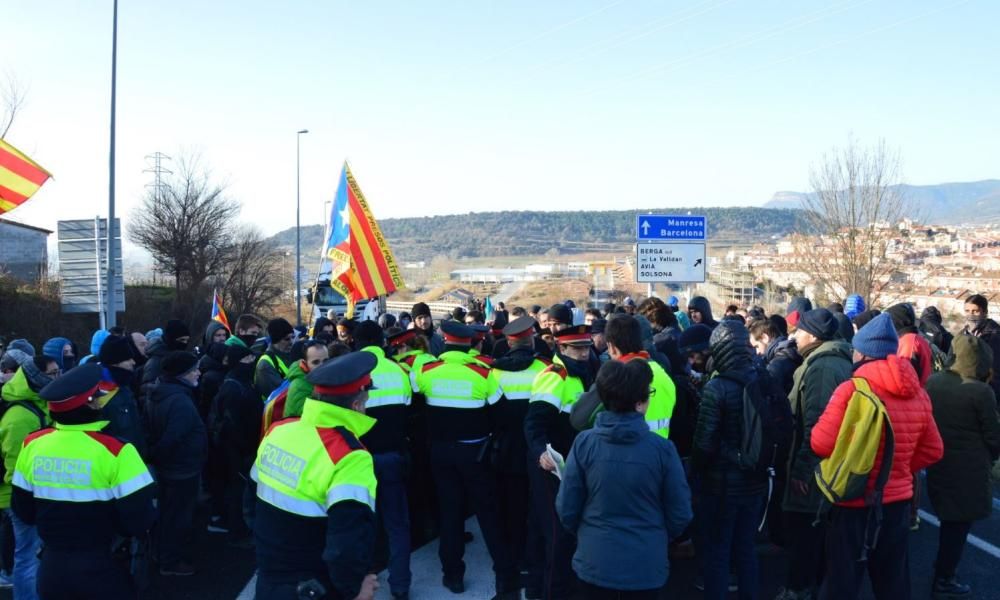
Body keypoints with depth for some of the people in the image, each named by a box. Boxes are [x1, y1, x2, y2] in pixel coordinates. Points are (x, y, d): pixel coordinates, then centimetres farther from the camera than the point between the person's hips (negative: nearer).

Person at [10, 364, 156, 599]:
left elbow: (23, 511, 6)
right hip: (103, 569, -4)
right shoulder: (115, 450, -22)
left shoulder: (33, 444, -7)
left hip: (52, 567, 4)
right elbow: (139, 522, -19)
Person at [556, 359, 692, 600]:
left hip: (595, 561, 1)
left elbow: (566, 508, -6)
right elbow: (680, 514, -6)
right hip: (646, 565, -1)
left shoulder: (583, 443, -13)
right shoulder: (662, 448, -16)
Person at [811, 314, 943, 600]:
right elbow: (933, 450, 8)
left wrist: (819, 426, 1)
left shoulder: (851, 389, -18)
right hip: (899, 500, 6)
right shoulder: (918, 393, 0)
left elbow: (821, 444, -19)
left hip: (854, 502, -5)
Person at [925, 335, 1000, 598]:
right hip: (969, 468, -6)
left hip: (938, 462, 6)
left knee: (949, 517, 24)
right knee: (959, 522, 8)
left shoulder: (933, 382, -2)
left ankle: (943, 562, 40)